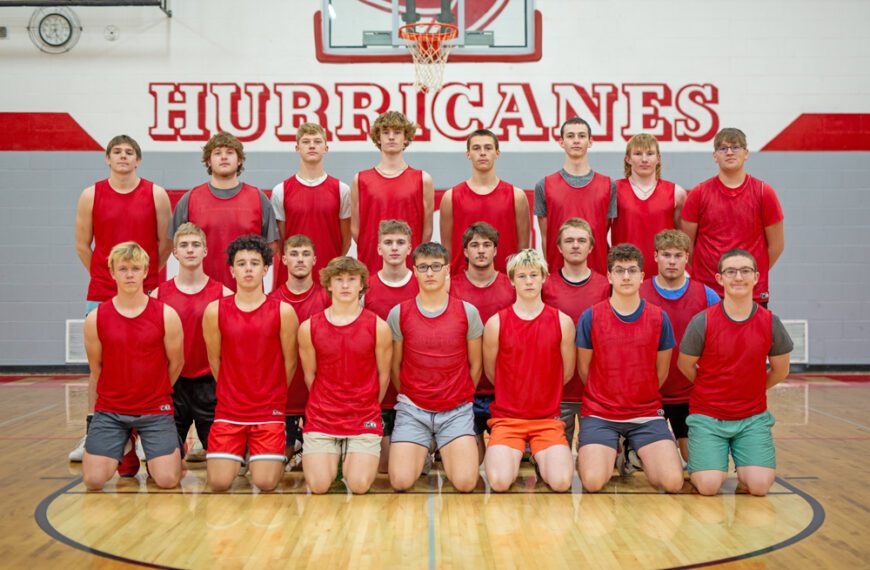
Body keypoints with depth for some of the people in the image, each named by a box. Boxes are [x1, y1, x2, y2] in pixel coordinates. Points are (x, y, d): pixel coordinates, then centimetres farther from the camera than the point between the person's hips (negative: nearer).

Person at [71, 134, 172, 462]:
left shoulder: (156, 195, 2)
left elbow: (166, 242, 7)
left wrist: (146, 274, 10)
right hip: (101, 294, 1)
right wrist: (103, 275, 11)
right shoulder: (91, 195, 5)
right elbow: (82, 244, 10)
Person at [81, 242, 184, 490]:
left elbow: (176, 363, 4)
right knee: (94, 481, -8)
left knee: (167, 480, -12)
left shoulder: (166, 315, -7)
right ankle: (123, 445, 24)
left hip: (155, 410, -1)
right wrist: (113, 397, 13)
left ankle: (173, 445, 23)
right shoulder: (96, 318, -3)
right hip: (109, 411, 1)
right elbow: (96, 369, 8)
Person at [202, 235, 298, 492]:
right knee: (219, 483, -5)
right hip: (228, 410, 1)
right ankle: (239, 454, 27)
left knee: (266, 483, -7)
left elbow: (290, 362, 5)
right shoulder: (215, 311, -2)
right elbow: (215, 360, 8)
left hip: (269, 411, -1)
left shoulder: (283, 311, -5)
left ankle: (274, 457, 26)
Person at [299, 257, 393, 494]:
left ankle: (353, 457, 19)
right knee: (319, 486, -12)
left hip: (364, 420, -1)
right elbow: (310, 375, 9)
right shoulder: (309, 328, -2)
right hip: (321, 420, 1)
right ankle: (332, 456, 21)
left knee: (359, 485, -14)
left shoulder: (378, 327, -5)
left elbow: (383, 375, 6)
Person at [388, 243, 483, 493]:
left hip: (457, 411, 0)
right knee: (401, 481, -17)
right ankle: (421, 450, 17)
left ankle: (447, 451, 17)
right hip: (412, 410, 0)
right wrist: (409, 398, 10)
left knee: (465, 482, -18)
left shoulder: (467, 312, -1)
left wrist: (461, 398, 11)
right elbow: (394, 365, 9)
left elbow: (475, 364, 9)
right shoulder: (399, 313, -1)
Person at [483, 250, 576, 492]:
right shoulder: (496, 323, -3)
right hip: (507, 418, -1)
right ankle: (512, 453, 12)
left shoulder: (562, 322, 0)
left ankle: (540, 454, 14)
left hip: (548, 420, 1)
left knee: (561, 481, -21)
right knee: (499, 481, -23)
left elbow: (567, 372, 11)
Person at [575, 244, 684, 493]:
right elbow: (584, 368, 7)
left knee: (673, 482, -17)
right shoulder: (591, 317, -4)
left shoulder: (658, 318, 0)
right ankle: (611, 452, 14)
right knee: (593, 481, -22)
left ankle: (639, 456, 17)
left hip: (647, 414, 1)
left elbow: (661, 371, 12)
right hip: (600, 415, -1)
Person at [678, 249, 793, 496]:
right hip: (707, 415, -2)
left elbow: (780, 370, 10)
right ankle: (697, 463, 19)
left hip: (753, 417, 2)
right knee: (709, 485, -17)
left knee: (759, 485, -15)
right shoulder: (703, 321, -13)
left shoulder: (770, 323, -5)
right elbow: (685, 365, 2)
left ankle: (742, 464, 21)